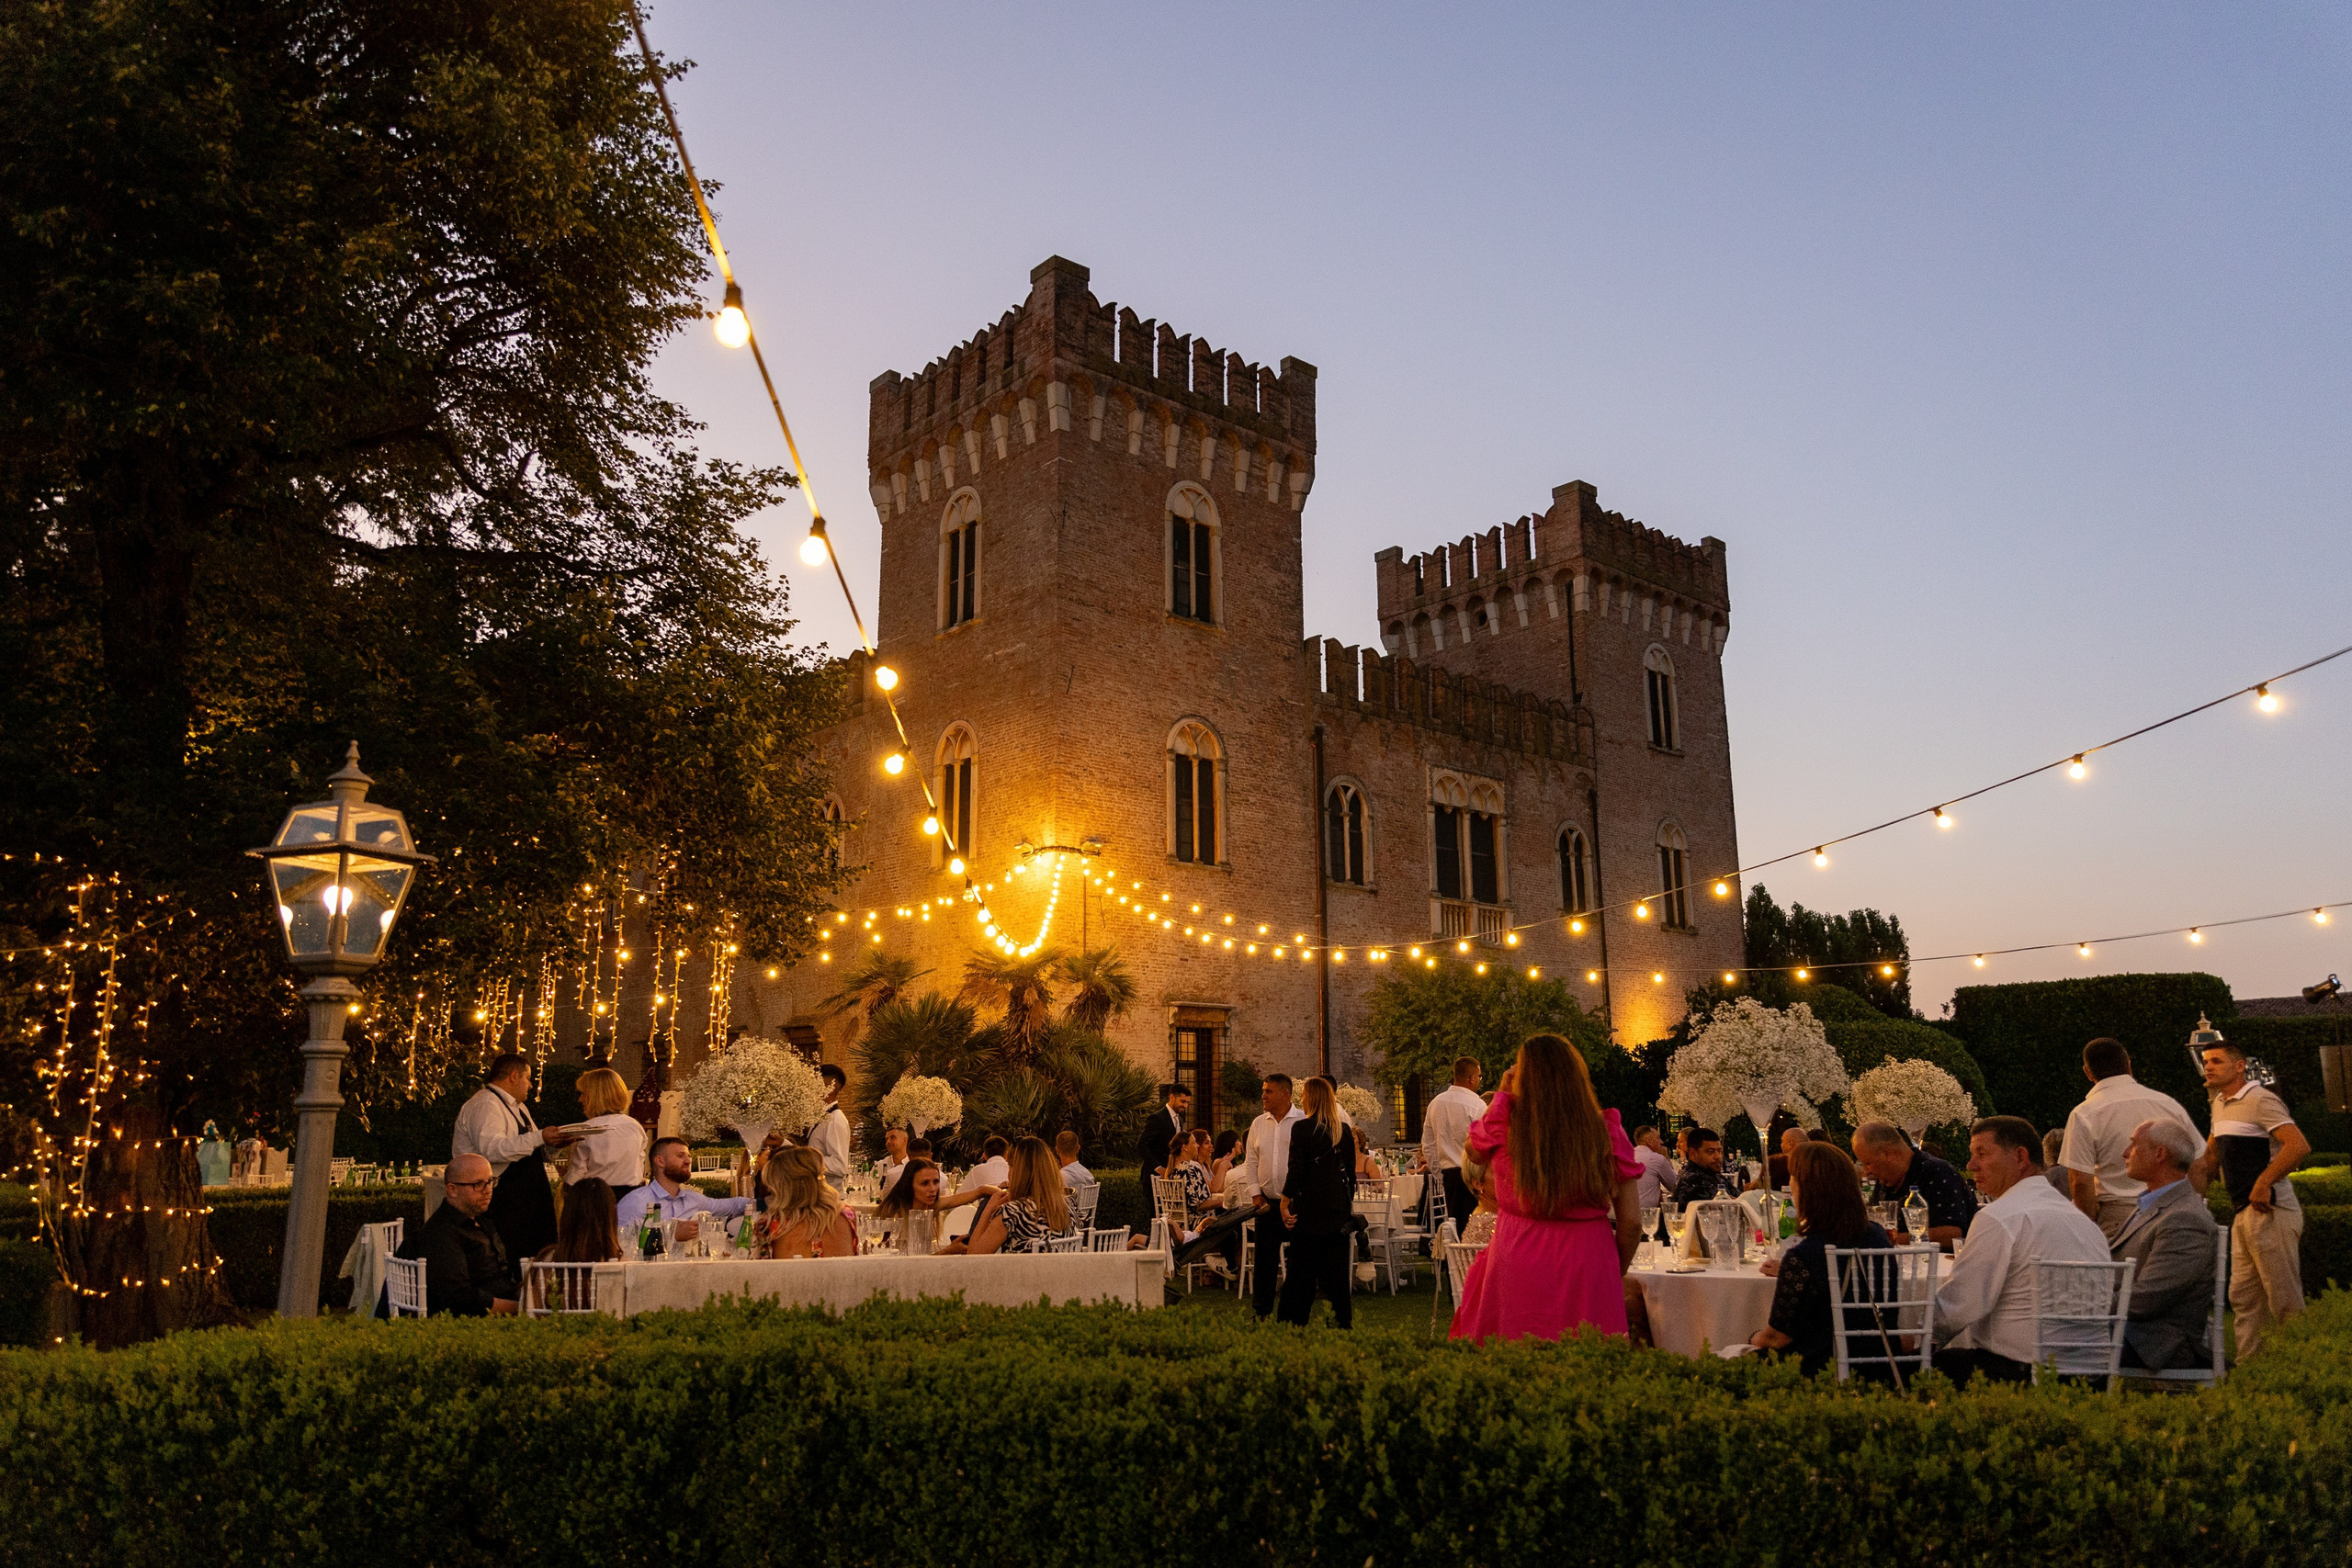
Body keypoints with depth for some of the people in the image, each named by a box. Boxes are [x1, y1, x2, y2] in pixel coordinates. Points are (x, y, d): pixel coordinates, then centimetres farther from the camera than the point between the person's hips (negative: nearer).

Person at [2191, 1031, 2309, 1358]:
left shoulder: (2260, 1101, -12)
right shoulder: (2221, 1103, 17)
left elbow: (2299, 1146, -25)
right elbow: (2212, 1152, 31)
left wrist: (2263, 1184, -24)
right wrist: (2198, 1183, 17)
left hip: (2270, 1211, -9)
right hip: (2242, 1213, 10)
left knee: (2284, 1299, -4)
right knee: (2242, 1297, 10)